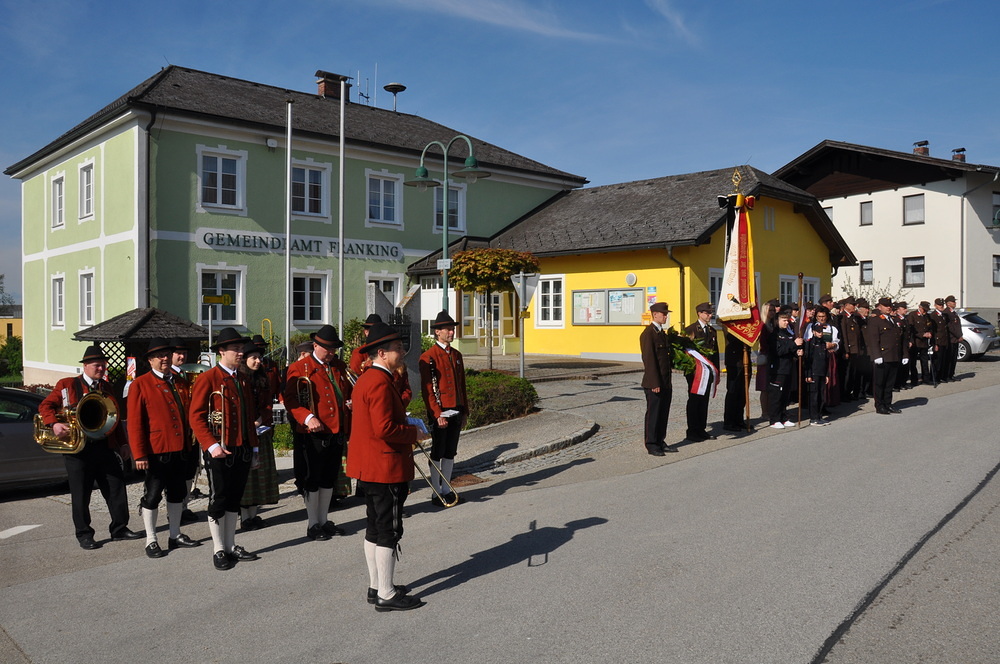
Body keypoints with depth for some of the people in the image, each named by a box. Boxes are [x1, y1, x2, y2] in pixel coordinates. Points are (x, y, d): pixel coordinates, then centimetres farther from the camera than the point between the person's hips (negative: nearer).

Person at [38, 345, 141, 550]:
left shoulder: (107, 387, 15)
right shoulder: (67, 385, 2)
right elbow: (45, 405, -1)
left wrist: (122, 443, 13)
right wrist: (54, 424, -20)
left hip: (105, 448, 4)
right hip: (78, 449, -4)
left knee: (116, 489, 5)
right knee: (81, 494, 3)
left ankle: (119, 529, 16)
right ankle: (84, 535, 15)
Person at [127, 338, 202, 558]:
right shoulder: (140, 384, -5)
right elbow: (135, 423, -8)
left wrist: (193, 444, 13)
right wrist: (139, 455, -13)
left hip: (181, 449, 6)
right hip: (157, 451, -6)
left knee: (177, 492, 15)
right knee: (152, 496, 4)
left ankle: (175, 535, 28)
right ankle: (151, 541, 16)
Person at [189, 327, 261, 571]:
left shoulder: (243, 379, 13)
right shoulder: (208, 379, -8)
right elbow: (195, 417, -12)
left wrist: (253, 448, 15)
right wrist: (211, 446, -21)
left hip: (242, 450, 6)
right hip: (220, 451, -6)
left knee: (235, 498, 13)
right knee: (219, 500, 3)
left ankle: (231, 546, 24)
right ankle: (218, 551, 15)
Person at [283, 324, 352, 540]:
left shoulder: (340, 367, 14)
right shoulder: (300, 368, -5)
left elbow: (349, 392, 25)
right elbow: (290, 399, -11)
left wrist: (351, 402, 2)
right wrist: (307, 417, -25)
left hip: (337, 432, 6)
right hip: (314, 433, -6)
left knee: (330, 478, 15)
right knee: (312, 479, 4)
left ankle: (324, 520, 28)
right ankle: (312, 524, 16)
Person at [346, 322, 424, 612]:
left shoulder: (365, 379, 12)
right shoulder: (381, 383, -20)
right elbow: (384, 429, -27)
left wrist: (404, 422, 13)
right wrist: (412, 432, -13)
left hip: (368, 468, 11)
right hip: (386, 468, -11)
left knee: (374, 528, 17)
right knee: (389, 531, -1)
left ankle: (376, 586, 28)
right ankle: (386, 595, 8)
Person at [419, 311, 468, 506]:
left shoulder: (457, 355, 13)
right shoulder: (428, 357, -9)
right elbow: (427, 389, -13)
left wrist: (465, 411, 13)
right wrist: (437, 414, -18)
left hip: (456, 412, 7)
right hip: (439, 414, -7)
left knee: (450, 453, 13)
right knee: (437, 454, 3)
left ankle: (446, 489, 23)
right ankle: (437, 493, 11)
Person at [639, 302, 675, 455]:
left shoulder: (662, 333, 15)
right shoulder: (648, 333, -13)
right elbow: (649, 359, -18)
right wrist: (655, 383, -20)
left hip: (665, 382, 9)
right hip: (654, 383, -9)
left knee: (663, 413, 13)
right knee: (653, 413, 0)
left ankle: (660, 442, 22)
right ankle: (651, 444, 9)